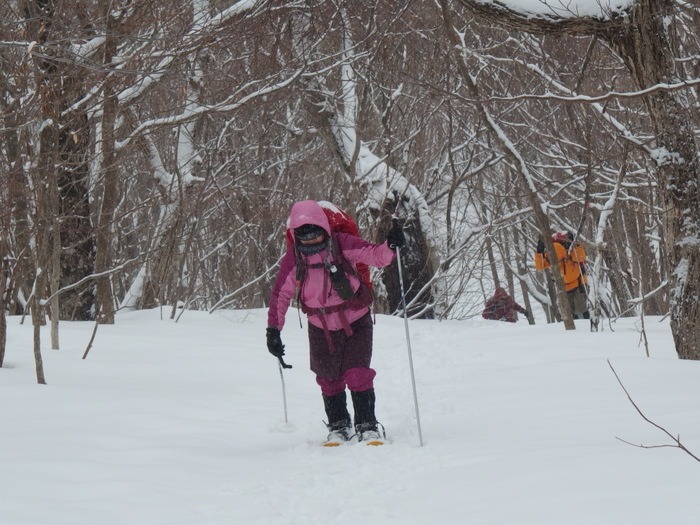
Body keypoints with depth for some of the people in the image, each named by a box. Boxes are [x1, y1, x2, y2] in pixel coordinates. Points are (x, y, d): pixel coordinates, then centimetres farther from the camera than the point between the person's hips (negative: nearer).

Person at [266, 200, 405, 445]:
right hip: (321, 329, 2)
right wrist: (273, 329, -7)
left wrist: (390, 247, -40)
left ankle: (367, 426, 3)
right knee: (329, 379, 5)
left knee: (357, 374, -11)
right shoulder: (294, 258, -10)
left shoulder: (341, 244, -15)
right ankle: (338, 427, 24)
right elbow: (280, 294, -2)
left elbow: (375, 255, -18)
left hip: (356, 323, -2)